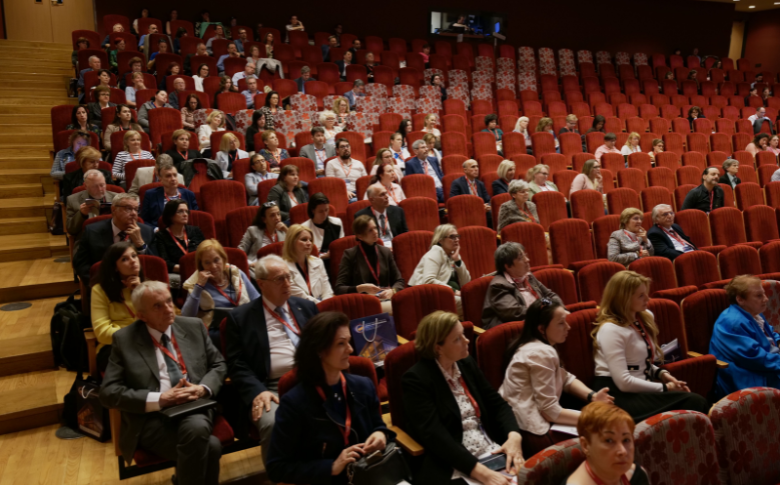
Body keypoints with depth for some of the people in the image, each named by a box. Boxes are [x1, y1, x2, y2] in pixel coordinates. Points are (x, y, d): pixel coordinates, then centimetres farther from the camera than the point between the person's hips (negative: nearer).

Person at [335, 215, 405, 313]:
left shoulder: (386, 252, 16)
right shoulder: (349, 255, 2)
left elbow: (399, 281, 18)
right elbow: (338, 289, -1)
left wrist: (392, 291, -5)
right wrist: (361, 288, -18)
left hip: (386, 299, 5)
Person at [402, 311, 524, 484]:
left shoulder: (467, 363, 9)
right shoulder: (416, 379, -12)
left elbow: (497, 403, 10)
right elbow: (435, 436, -19)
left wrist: (514, 436, -10)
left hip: (494, 453, 6)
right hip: (453, 468, -6)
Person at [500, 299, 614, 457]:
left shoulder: (538, 346, 9)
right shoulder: (542, 353, -21)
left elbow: (566, 378, 14)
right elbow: (550, 411, -20)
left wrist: (592, 396, -3)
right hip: (529, 433, -10)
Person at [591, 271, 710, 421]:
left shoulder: (643, 319, 12)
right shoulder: (611, 329, -16)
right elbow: (623, 381, -20)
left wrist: (662, 374, 2)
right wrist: (664, 388, -12)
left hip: (640, 389, 8)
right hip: (619, 396, -8)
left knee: (697, 402, -17)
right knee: (694, 403, -22)